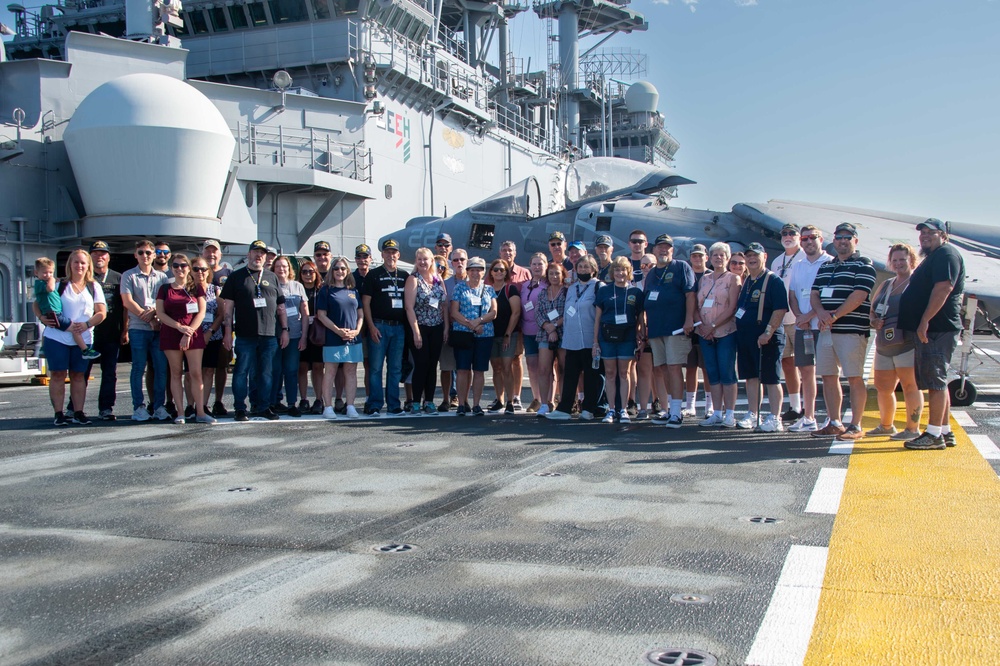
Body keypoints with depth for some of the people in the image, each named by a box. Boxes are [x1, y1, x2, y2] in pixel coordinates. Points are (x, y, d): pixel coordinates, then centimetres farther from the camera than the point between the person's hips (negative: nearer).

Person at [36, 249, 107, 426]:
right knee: (57, 374, 0)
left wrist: (86, 324, -12)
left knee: (78, 375, 6)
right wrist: (42, 317, -9)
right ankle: (59, 414, 4)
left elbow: (102, 312, 3)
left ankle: (78, 413, 10)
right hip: (56, 337, -1)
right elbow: (37, 303, 10)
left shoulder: (93, 287, 9)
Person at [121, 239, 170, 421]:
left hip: (159, 328, 3)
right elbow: (127, 302, -4)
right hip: (138, 329, -3)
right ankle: (138, 407, 4)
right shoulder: (128, 276, 5)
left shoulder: (161, 277, 14)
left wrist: (153, 311, -12)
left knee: (161, 368, 0)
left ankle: (159, 406, 7)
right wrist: (148, 319, -9)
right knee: (139, 368, -1)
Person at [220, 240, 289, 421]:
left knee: (266, 373, 7)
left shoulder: (272, 277, 15)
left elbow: (280, 306, 15)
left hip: (269, 335, 3)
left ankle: (264, 406, 15)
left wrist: (285, 329, 9)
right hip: (245, 335, -3)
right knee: (242, 371, 0)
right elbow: (228, 306, 2)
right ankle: (240, 408, 7)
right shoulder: (236, 277, 6)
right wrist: (228, 331, -5)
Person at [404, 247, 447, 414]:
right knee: (421, 365, -6)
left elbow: (445, 305, 11)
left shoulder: (438, 279, 10)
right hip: (420, 327, -4)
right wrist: (416, 332, -15)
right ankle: (416, 403, 1)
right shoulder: (413, 279, -4)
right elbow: (409, 307, -10)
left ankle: (429, 402, 13)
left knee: (433, 365, 6)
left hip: (437, 329, 4)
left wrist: (446, 327, 4)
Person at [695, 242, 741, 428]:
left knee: (727, 373, -6)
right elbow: (697, 305, 11)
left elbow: (732, 308, -9)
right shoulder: (704, 279, 14)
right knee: (712, 374, 5)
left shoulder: (733, 278, 0)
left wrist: (713, 326, -14)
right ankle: (717, 413, 9)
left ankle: (730, 414, -2)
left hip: (726, 332, -5)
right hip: (705, 334, 5)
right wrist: (701, 325, -5)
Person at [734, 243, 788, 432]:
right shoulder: (747, 281, 16)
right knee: (751, 377, 12)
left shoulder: (773, 281, -8)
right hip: (745, 337, 8)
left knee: (770, 379, -3)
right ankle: (753, 416, 19)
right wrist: (739, 331, 14)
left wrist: (768, 332, -22)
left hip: (766, 339, -8)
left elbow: (780, 309, -16)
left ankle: (775, 419, 1)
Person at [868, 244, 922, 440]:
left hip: (908, 345, -8)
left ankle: (913, 429, 0)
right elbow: (872, 310, 19)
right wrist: (873, 321, -1)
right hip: (884, 345, 8)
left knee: (910, 386, -6)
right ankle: (886, 425, 28)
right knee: (883, 387, 13)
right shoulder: (885, 285, 19)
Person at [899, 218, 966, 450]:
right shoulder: (933, 257, 24)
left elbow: (943, 288, -23)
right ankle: (945, 432, 18)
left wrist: (925, 321, -26)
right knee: (937, 382, 12)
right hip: (930, 331, 11)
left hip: (938, 329, -11)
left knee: (935, 381, -9)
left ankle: (934, 435, -8)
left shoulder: (946, 254, -10)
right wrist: (923, 325, 22)